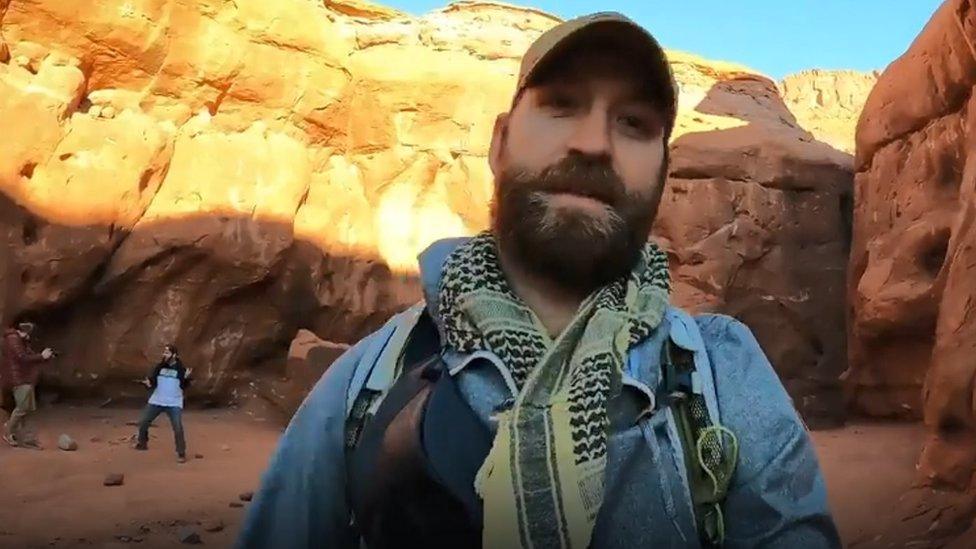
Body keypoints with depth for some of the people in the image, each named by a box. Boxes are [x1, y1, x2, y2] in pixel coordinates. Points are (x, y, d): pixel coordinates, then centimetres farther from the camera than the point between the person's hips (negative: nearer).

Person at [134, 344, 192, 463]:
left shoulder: (181, 368, -9)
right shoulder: (159, 367, 1)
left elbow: (184, 386, -8)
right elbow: (153, 382, 4)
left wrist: (186, 378, -28)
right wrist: (149, 383, -19)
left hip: (174, 403, -4)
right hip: (156, 401, 4)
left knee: (178, 428, -13)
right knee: (143, 422, 11)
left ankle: (181, 453, -2)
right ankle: (142, 443, 36)